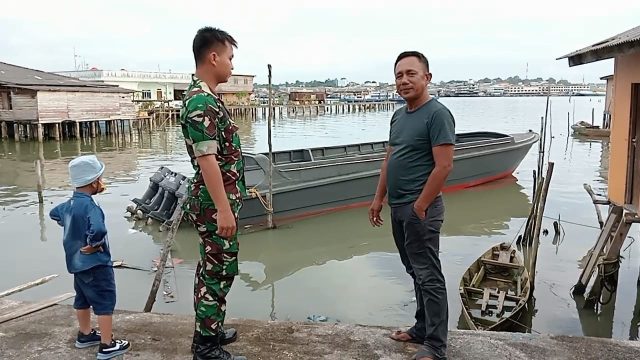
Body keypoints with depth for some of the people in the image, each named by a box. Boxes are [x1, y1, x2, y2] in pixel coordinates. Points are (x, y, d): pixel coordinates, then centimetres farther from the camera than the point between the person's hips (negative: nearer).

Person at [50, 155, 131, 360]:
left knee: (83, 300, 22)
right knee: (105, 303, 1)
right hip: (96, 264, -9)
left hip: (77, 263, 9)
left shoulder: (69, 204, 5)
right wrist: (94, 244, -23)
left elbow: (54, 214, 28)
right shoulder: (89, 206, -25)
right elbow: (98, 230, -43)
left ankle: (85, 335, 38)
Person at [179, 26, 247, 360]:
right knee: (219, 270, -1)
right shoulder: (202, 102, -20)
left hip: (217, 199, 10)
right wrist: (224, 209, -25)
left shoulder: (204, 96, 12)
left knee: (212, 267, 18)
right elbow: (206, 159, -25)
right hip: (215, 203, -10)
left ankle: (208, 330, 33)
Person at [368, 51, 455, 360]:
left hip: (420, 209, -8)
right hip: (398, 207, 8)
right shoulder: (398, 116, 13)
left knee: (428, 276, -1)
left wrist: (420, 206, -18)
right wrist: (379, 198, 14)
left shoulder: (437, 114, -13)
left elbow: (443, 166, -18)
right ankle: (422, 329, 31)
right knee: (415, 272, 17)